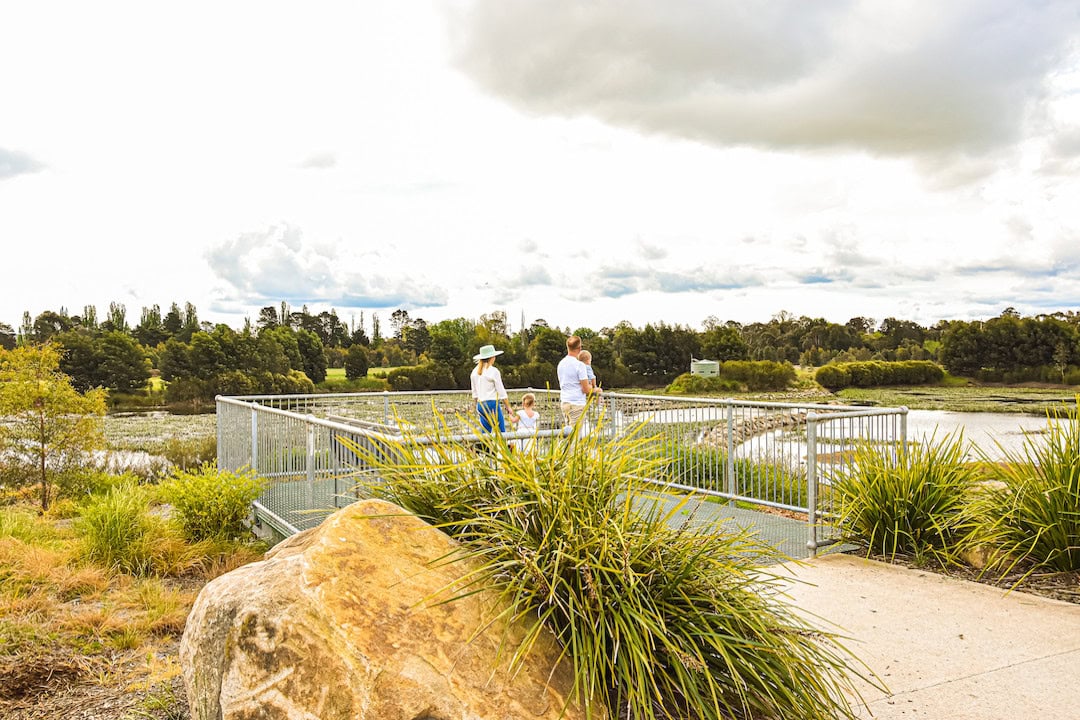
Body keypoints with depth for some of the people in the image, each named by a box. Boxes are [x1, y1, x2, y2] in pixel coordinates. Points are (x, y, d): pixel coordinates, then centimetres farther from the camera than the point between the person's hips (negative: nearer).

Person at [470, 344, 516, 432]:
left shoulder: (475, 372, 9)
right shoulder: (494, 371, -9)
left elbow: (474, 393, 15)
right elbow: (501, 393, -7)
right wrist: (508, 408, 0)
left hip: (480, 405, 7)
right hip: (492, 403, -7)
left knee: (485, 433, 10)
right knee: (501, 432, -3)